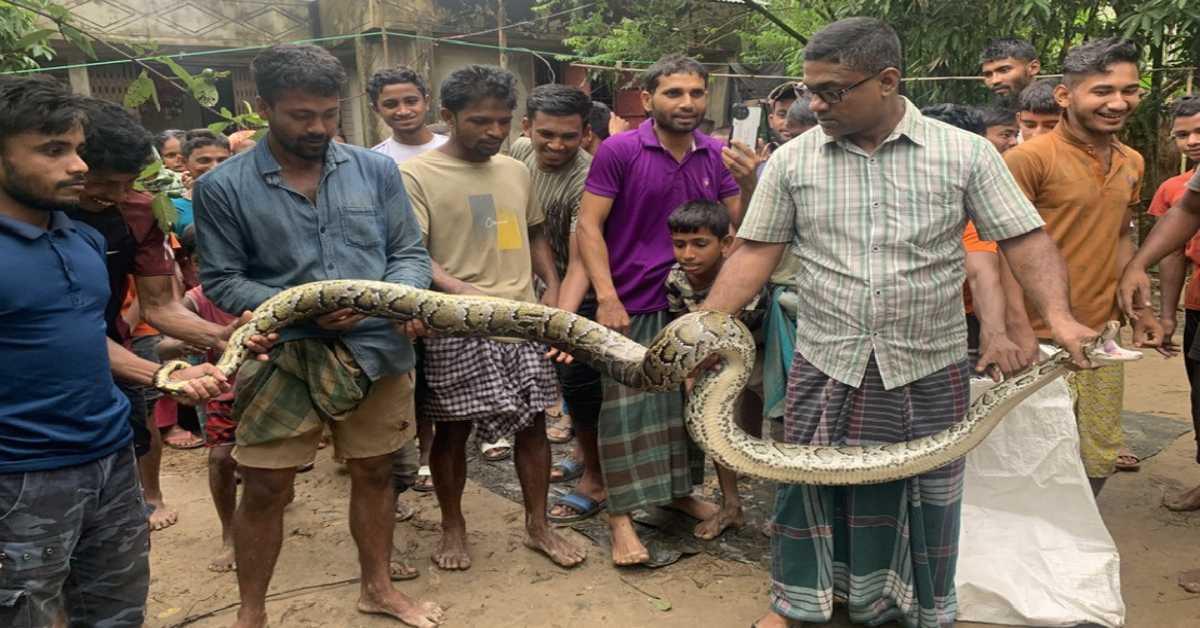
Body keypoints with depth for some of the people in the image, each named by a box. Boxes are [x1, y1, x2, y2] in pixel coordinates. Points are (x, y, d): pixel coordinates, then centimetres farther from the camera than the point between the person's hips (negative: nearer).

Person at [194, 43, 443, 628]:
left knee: (374, 473, 16)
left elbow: (410, 252, 5)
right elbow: (221, 279, -3)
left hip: (379, 350, 3)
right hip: (282, 356, -2)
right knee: (264, 489, 4)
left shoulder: (376, 169, 1)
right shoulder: (222, 188, -5)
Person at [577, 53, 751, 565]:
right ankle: (621, 514, 8)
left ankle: (679, 491, 34)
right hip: (632, 304, -5)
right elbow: (588, 225, -12)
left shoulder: (715, 156, 4)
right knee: (628, 406, -1)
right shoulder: (619, 151, -10)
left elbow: (739, 226, 7)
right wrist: (606, 298, -20)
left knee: (688, 400, 15)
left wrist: (749, 183, -14)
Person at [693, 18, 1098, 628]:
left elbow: (1024, 239, -4)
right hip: (824, 366, 1)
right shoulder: (792, 160, -1)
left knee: (926, 499, 12)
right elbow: (753, 254, -1)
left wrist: (1059, 316, -20)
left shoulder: (965, 153, -4)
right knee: (809, 491, 10)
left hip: (929, 371, 0)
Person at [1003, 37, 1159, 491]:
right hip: (1040, 340, -7)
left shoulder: (1132, 163, 10)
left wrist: (1138, 309, 12)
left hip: (1101, 335, 7)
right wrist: (1017, 334, -20)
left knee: (1099, 460, 15)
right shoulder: (1028, 158, -14)